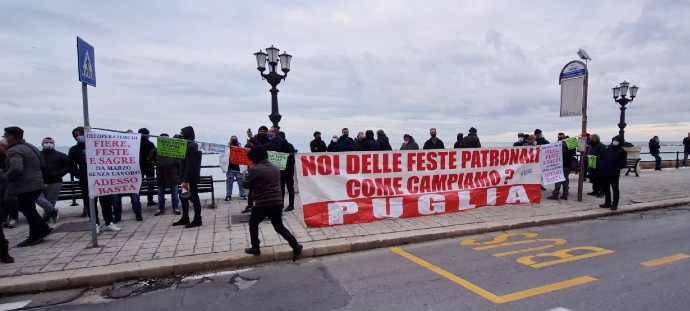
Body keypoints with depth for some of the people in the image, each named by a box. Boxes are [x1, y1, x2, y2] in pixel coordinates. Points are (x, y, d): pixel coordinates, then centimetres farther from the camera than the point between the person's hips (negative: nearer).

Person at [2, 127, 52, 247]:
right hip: (36, 184, 9)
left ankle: (34, 237, 11)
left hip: (24, 187, -9)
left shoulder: (14, 151, -16)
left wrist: (5, 176, -12)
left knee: (28, 211, 2)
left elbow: (15, 169, -29)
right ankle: (44, 228, 20)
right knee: (29, 209, 20)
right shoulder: (31, 147, 14)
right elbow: (42, 165, 21)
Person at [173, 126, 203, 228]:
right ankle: (185, 218, 26)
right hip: (187, 177, 10)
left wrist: (186, 180, -23)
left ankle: (197, 220, 8)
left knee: (194, 197, -1)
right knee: (183, 197, 15)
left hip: (191, 177, -10)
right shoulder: (192, 145, 13)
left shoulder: (191, 146, -17)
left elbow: (190, 164, -22)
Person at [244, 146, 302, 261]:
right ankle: (295, 245, 8)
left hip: (262, 204, -5)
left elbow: (249, 185, -1)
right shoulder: (275, 168, 9)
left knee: (253, 224, 20)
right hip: (278, 203, 5)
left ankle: (255, 248, 23)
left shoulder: (254, 170, -11)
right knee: (279, 227, 16)